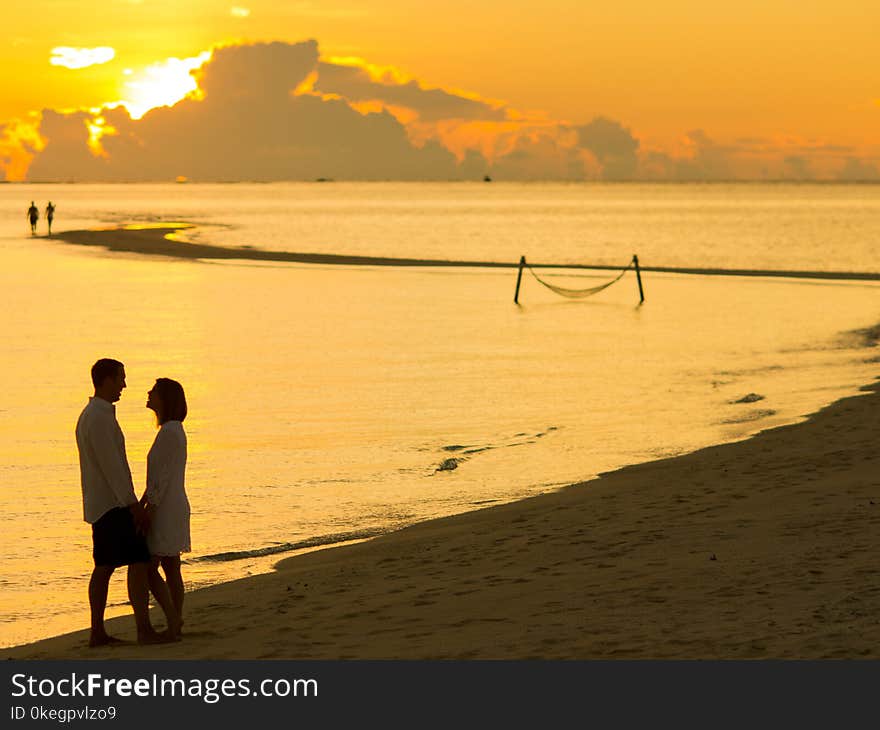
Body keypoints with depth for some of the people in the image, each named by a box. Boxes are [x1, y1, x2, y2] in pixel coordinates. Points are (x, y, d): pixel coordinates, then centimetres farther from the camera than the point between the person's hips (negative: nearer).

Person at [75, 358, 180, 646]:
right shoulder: (100, 417, -17)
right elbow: (111, 466, -21)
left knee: (104, 567, 9)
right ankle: (144, 630, -10)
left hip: (99, 505, 10)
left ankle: (97, 632, 9)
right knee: (139, 563, -9)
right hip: (114, 504, -10)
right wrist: (134, 505, -19)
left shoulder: (89, 415, 16)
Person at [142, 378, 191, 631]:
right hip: (173, 508, 10)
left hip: (165, 509, -10)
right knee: (171, 568, 10)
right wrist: (140, 505, 20)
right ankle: (176, 621, 10)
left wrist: (147, 511, -19)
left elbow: (162, 477, -20)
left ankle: (174, 621, -8)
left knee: (149, 567, -8)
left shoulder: (169, 432, -16)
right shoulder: (174, 430, 15)